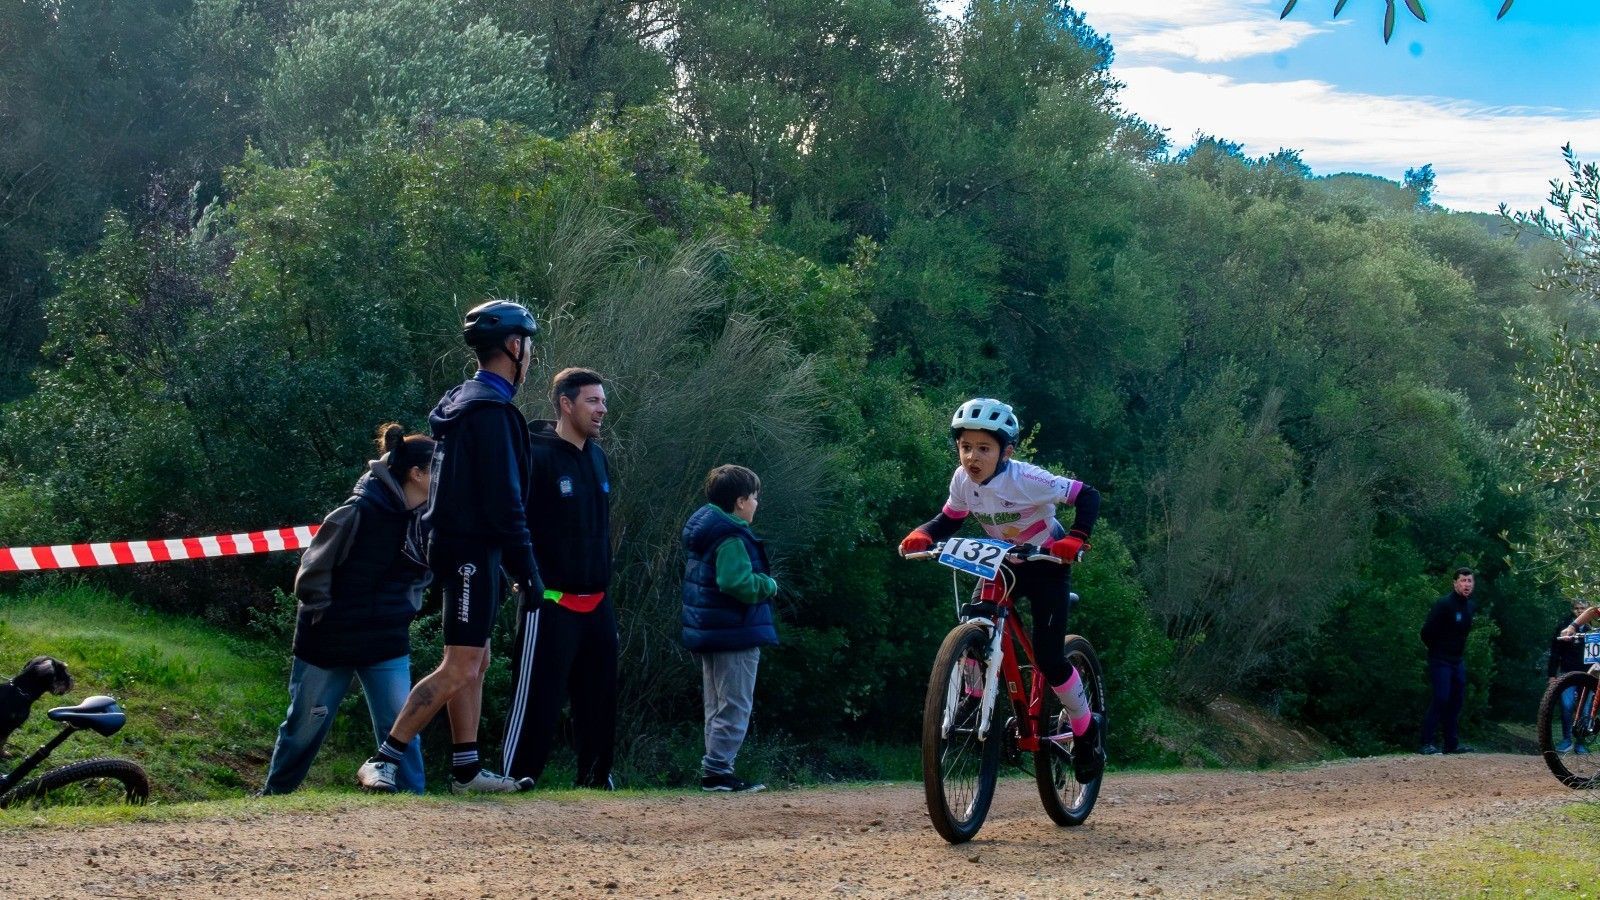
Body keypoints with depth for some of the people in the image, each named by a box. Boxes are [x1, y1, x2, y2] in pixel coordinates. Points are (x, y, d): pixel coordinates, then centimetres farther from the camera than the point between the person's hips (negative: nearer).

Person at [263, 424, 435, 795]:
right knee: (305, 726, 10)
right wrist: (325, 616, -7)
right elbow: (313, 570, -16)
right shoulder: (361, 511, -24)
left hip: (387, 643, 5)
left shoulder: (423, 518, -2)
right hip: (330, 640, -5)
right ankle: (273, 796, 29)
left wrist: (406, 609, 7)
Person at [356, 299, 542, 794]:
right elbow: (503, 500, -20)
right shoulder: (491, 410, -16)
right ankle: (382, 761, -12)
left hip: (458, 545, 10)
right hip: (474, 552, -10)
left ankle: (467, 770, 16)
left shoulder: (462, 401, 16)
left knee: (477, 661, 14)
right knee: (460, 669, -10)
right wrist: (526, 567, -16)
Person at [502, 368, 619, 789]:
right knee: (537, 702, -6)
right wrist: (533, 588, -18)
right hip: (551, 603, -8)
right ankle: (515, 782, -2)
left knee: (599, 699, 11)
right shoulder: (535, 457, -11)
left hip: (597, 604, 8)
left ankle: (596, 781, 19)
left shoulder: (598, 458, 13)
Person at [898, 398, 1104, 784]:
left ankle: (1087, 728, 11)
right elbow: (949, 519, 2)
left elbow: (1087, 496, -26)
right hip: (1003, 564, 6)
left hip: (1046, 565, -5)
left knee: (1047, 655, -12)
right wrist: (922, 535, -19)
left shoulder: (1026, 480, -30)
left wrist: (1075, 539, -40)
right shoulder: (963, 480, -13)